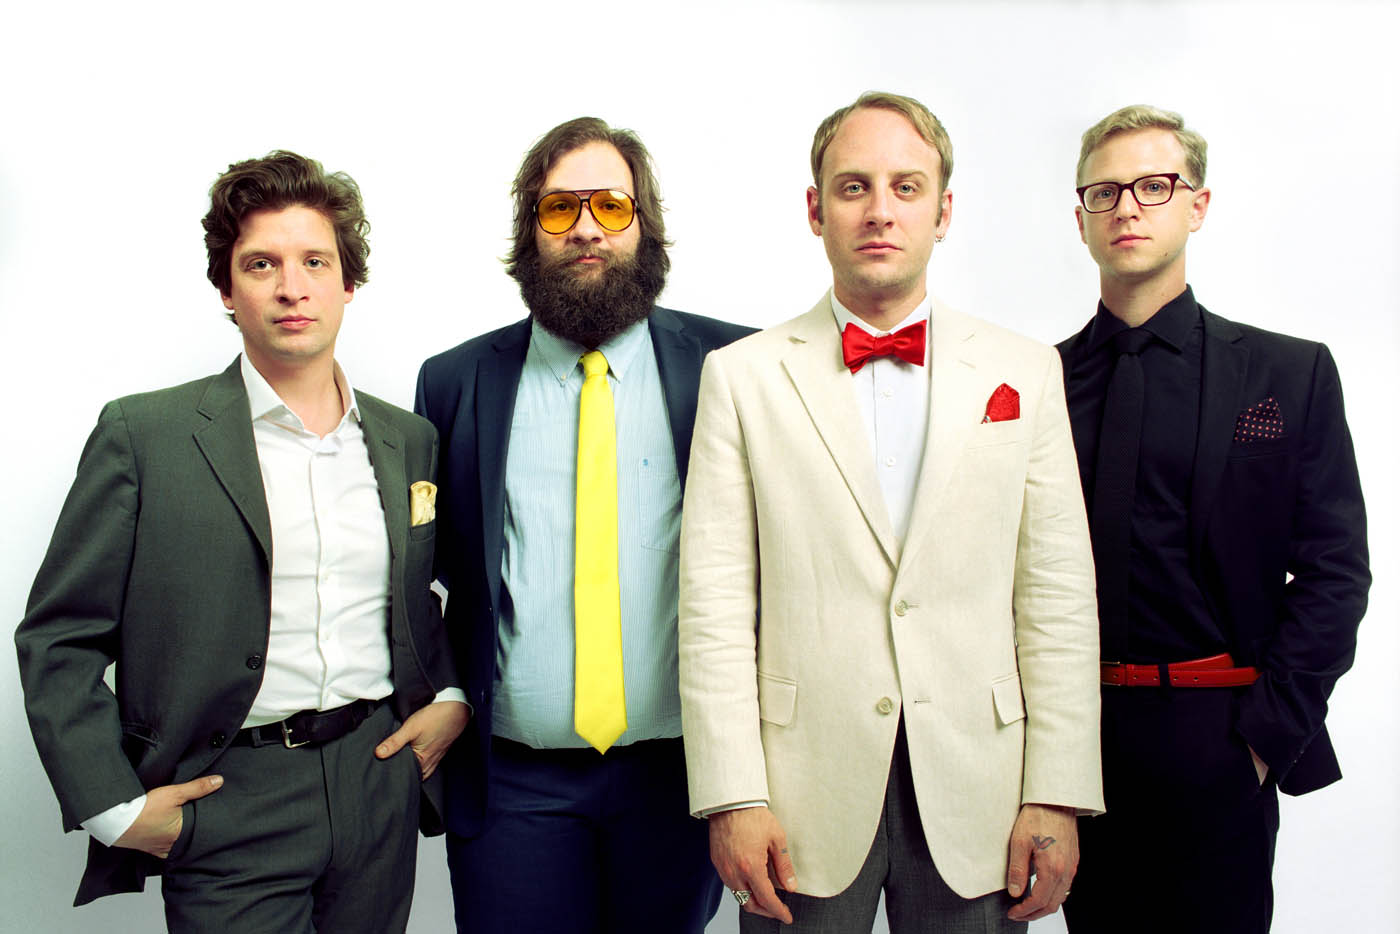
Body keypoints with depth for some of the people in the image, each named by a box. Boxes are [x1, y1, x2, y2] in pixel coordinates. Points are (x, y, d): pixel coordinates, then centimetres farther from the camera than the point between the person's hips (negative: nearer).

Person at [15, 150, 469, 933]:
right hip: (229, 805, -3)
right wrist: (116, 807, -9)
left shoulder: (410, 440, 8)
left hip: (381, 784, 4)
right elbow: (58, 641, -3)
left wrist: (452, 695, 5)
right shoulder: (143, 436, -5)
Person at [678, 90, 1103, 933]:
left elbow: (1058, 597, 2)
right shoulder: (743, 375, 2)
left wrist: (1058, 798, -3)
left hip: (975, 797, 1)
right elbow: (716, 603, -3)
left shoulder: (1026, 373, 6)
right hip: (806, 800, -1)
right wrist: (733, 800, -9)